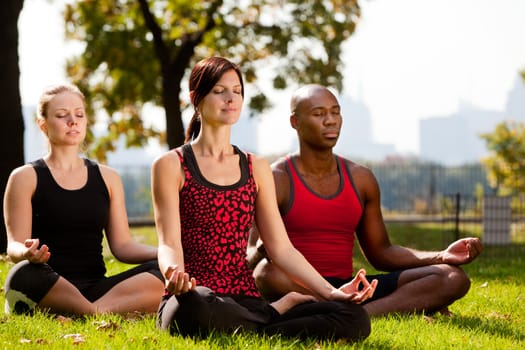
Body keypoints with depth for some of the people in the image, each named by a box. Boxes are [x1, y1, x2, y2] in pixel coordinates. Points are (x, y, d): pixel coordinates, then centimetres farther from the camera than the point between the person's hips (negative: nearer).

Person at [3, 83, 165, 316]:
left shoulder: (107, 178, 18)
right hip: (49, 288, -3)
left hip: (96, 288, 4)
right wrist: (27, 253, -29)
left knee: (162, 272, -24)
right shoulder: (26, 177, 7)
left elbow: (122, 245, 12)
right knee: (24, 275, -39)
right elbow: (14, 246, -3)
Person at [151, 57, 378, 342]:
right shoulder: (170, 165, 3)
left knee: (355, 317, -20)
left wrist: (331, 292, -3)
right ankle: (279, 311, -14)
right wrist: (174, 274, -32)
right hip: (196, 299, -3)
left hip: (247, 304, 3)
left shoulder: (256, 168, 16)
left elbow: (282, 248, 11)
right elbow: (169, 243, -7)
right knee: (196, 313, -44)